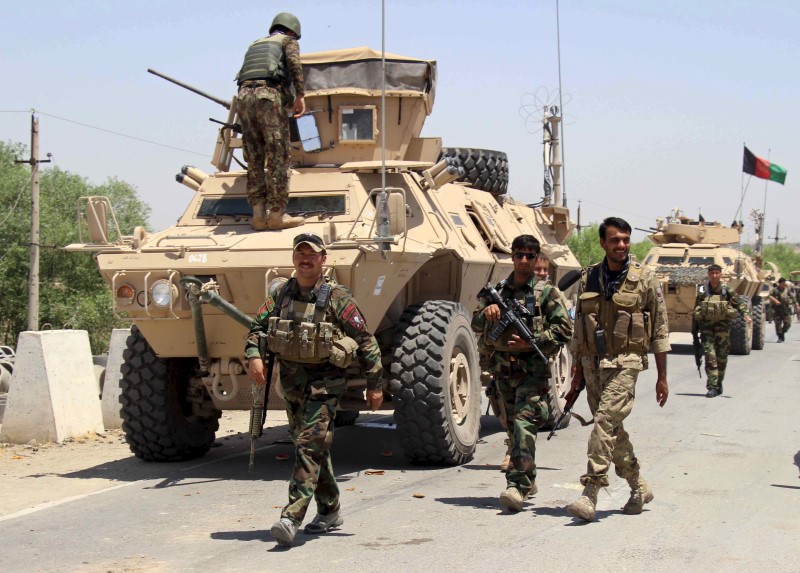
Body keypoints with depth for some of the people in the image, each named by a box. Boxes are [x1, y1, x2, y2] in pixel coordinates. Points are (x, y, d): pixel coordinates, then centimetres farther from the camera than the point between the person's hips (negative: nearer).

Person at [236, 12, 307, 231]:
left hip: (243, 96, 5)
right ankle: (276, 215, -8)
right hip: (269, 95, -5)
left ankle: (258, 214, -3)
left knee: (254, 160, 6)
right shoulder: (288, 41, 18)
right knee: (278, 158, -4)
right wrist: (300, 95, -8)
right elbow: (293, 61, -4)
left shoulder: (255, 45, 34)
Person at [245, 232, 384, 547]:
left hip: (324, 382, -6)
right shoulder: (280, 293, 4)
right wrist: (253, 356, -9)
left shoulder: (336, 297, -10)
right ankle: (329, 511, 29)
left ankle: (291, 517, -19)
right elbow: (257, 328, 11)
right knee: (314, 448, 15)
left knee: (309, 445, -15)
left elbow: (366, 340, -6)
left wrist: (375, 384, -6)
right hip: (291, 381, 6)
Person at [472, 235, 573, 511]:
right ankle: (529, 480, 27)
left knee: (524, 424, -18)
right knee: (511, 426, 12)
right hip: (503, 370, 5)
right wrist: (487, 312, -8)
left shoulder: (547, 292, 0)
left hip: (533, 369, -5)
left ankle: (518, 485, -22)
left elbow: (564, 329, -4)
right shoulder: (496, 291, 13)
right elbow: (475, 323, 14)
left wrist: (532, 342, -14)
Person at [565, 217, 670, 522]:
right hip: (592, 362, 5)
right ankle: (639, 487, 27)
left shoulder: (644, 279, -1)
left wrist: (662, 377, 0)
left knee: (605, 421, -17)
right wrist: (578, 372, 12)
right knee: (612, 429, 11)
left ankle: (589, 496, -20)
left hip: (625, 361, -5)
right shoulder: (588, 278, 9)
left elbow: (660, 331, 2)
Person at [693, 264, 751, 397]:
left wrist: (746, 315, -13)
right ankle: (712, 387, -12)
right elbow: (696, 311, 7)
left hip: (722, 326, 1)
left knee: (721, 357, 6)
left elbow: (739, 303, 5)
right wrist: (695, 330, 6)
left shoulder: (727, 290, 1)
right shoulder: (702, 291, 1)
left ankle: (719, 383, 25)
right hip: (706, 326, -1)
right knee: (710, 356, -11)